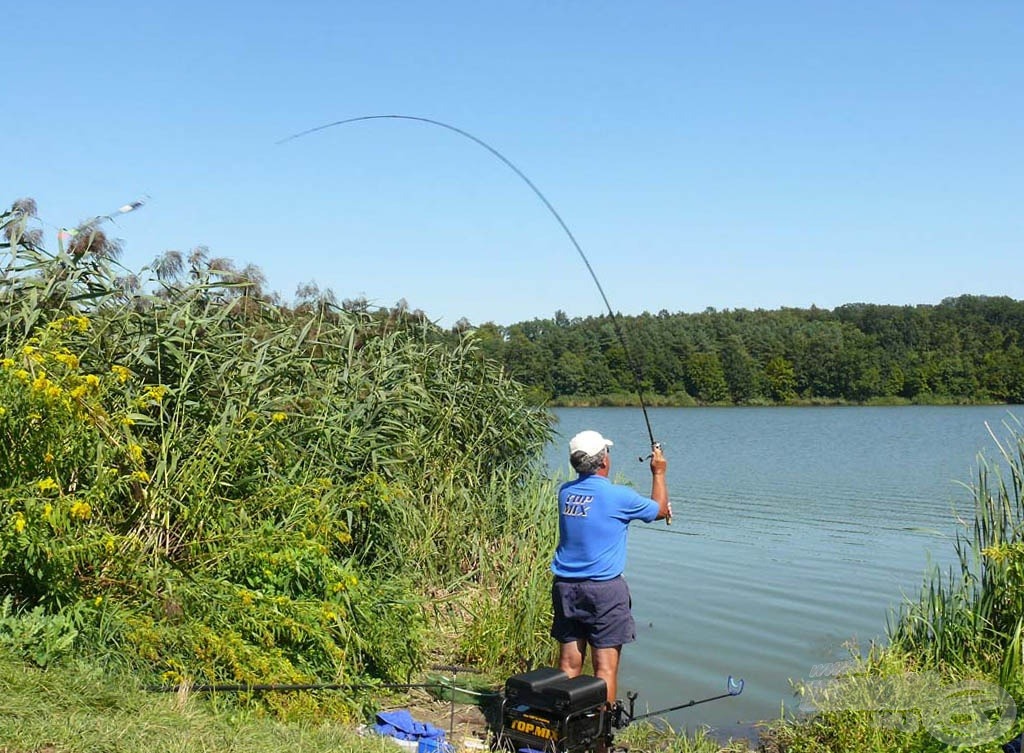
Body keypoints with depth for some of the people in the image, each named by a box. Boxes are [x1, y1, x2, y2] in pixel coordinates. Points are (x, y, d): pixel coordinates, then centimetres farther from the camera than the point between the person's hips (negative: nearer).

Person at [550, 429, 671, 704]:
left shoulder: (565, 492, 6)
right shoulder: (617, 495, -12)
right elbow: (660, 510, 6)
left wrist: (660, 505, 30)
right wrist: (659, 473, 21)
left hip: (565, 586, 6)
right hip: (604, 588, -5)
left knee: (568, 665, 10)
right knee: (606, 667, 1)